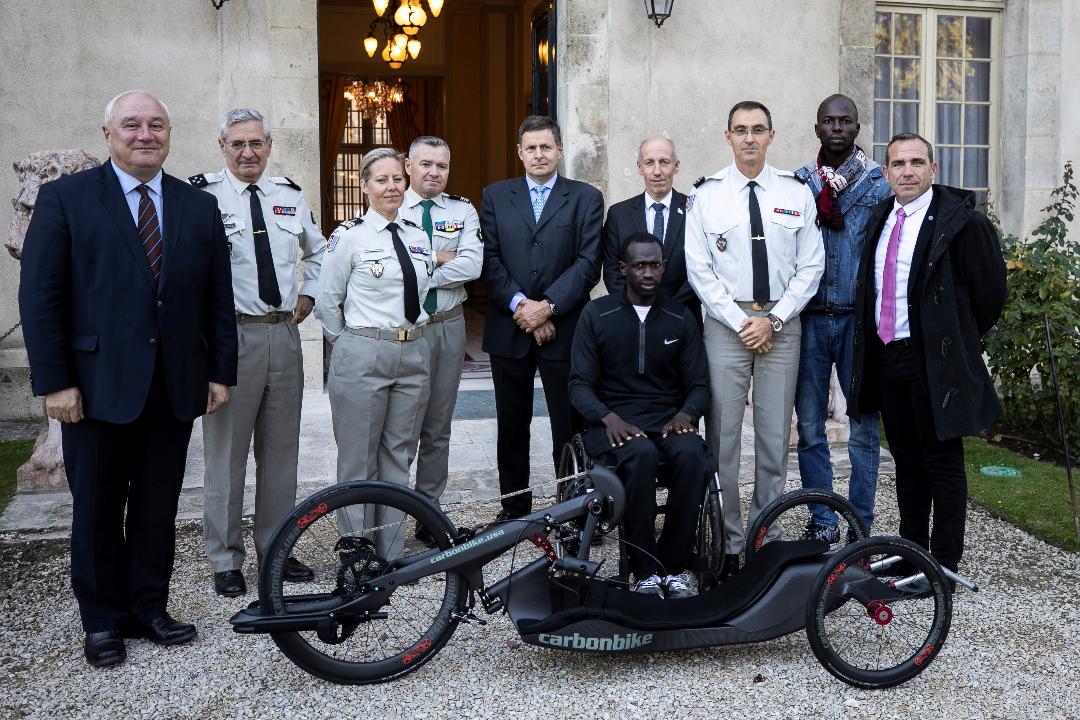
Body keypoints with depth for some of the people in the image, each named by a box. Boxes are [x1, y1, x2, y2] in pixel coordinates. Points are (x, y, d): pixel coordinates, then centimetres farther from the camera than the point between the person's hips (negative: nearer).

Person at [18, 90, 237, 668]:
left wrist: (221, 372, 5)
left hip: (175, 387, 3)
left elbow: (218, 298, 10)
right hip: (97, 386, -3)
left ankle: (149, 609, 26)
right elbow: (40, 296, -5)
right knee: (97, 511, 9)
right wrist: (54, 381, -10)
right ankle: (103, 621, 24)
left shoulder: (199, 207, 9)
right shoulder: (65, 198, -1)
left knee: (158, 508, 11)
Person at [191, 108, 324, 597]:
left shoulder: (289, 197, 11)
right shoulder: (203, 196, -7)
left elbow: (318, 250, 26)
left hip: (284, 334, 5)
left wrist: (308, 295, 15)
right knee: (226, 451, 3)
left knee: (281, 449, 12)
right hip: (231, 336, -5)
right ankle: (226, 560, 15)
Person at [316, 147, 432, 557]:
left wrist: (410, 337, 14)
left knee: (398, 457, 11)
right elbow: (326, 304, -2)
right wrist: (352, 346, 2)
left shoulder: (417, 236, 10)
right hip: (362, 358, -5)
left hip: (413, 355, 5)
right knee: (359, 460, 4)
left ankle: (392, 554, 23)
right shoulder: (349, 236, -6)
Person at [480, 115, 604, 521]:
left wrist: (547, 306, -15)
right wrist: (519, 305, -12)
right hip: (509, 330, 2)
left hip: (564, 329, -2)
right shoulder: (495, 197, 10)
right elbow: (490, 260, 1)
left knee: (570, 426, 1)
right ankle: (514, 508, 23)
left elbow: (589, 262, -5)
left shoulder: (586, 198, 4)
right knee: (511, 426, 11)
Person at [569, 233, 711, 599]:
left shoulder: (681, 318, 11)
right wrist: (609, 418, -19)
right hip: (613, 421, -2)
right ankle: (645, 572, -24)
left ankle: (672, 567, -19)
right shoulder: (597, 314, 5)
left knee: (693, 456, -32)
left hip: (668, 419, 2)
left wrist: (685, 414, -12)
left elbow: (699, 385, 11)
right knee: (641, 454, -36)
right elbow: (580, 384, 0)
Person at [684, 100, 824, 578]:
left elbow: (810, 267, 4)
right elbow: (699, 270, -1)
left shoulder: (797, 194, 6)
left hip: (781, 325, 2)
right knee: (723, 435, -1)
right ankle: (726, 543, 8)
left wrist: (773, 319, -7)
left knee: (775, 436, 6)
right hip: (725, 323, -1)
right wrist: (740, 322, -8)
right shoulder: (706, 195, 2)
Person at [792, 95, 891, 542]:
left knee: (864, 426, 3)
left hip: (860, 317, -1)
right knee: (809, 425, 5)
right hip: (809, 317, 2)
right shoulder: (797, 183, 8)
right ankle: (822, 520, 18)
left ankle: (861, 525, 14)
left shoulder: (880, 183, 3)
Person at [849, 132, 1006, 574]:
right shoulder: (880, 218, 11)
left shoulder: (961, 221, -10)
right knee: (906, 459, 15)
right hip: (886, 356, 7)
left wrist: (958, 340, 4)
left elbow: (990, 291, -5)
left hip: (935, 361, -6)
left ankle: (945, 563, 11)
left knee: (942, 461, 1)